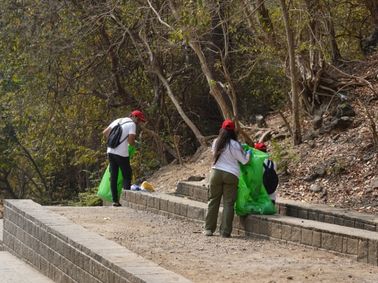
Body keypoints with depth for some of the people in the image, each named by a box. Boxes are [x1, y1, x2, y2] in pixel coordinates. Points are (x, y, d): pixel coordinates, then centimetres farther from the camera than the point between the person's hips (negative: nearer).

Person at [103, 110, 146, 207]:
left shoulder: (117, 121, 15)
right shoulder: (132, 124, -7)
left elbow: (105, 132, 15)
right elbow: (131, 141, -16)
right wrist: (134, 143, 6)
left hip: (111, 151, 6)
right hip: (121, 154, -6)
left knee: (113, 177, 9)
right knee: (127, 176, 5)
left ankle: (115, 200, 10)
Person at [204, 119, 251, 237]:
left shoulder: (216, 143, 2)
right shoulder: (235, 145, -9)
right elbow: (244, 160, -4)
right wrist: (248, 153, 17)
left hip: (216, 173, 3)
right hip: (231, 175, -3)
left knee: (213, 201, 12)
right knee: (228, 203, 2)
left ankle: (209, 229, 13)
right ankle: (225, 231, 0)